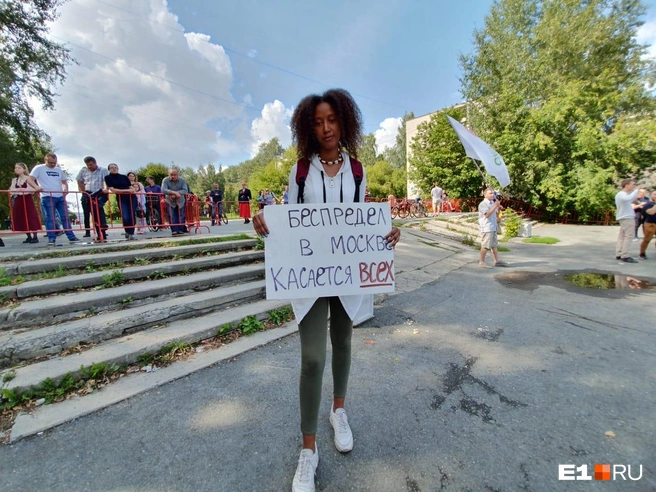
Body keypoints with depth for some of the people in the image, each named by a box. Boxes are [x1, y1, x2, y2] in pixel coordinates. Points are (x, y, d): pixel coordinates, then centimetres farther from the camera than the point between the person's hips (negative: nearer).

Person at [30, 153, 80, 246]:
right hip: (47, 197, -4)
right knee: (50, 218, -3)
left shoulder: (59, 170, 18)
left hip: (60, 197, 4)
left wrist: (65, 189, 6)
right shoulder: (39, 168, 3)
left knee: (65, 217, 4)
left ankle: (71, 237, 6)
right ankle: (51, 238, 0)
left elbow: (64, 181, 25)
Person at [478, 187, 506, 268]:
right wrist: (495, 206, -22)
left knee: (494, 245, 12)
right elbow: (487, 214, -21)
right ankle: (481, 262, 2)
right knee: (485, 246, -6)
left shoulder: (493, 203, 17)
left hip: (493, 227, 9)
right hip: (486, 228, -9)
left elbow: (496, 215, 19)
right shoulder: (483, 204, -9)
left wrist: (499, 209, 2)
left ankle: (497, 261, 18)